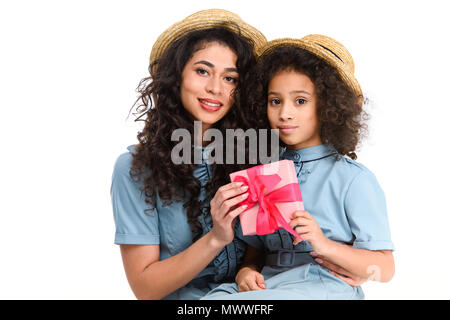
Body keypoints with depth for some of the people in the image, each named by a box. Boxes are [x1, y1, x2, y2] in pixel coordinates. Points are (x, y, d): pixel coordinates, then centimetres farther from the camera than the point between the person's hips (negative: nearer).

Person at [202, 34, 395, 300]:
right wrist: (246, 272, -5)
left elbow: (383, 269, -4)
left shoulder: (353, 178, -1)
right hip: (268, 284, 5)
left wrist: (324, 245, -18)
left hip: (326, 286, -5)